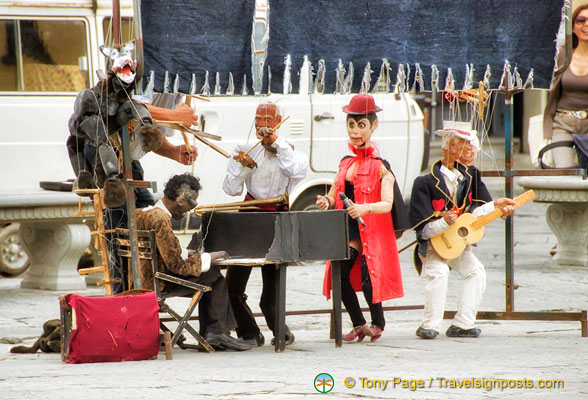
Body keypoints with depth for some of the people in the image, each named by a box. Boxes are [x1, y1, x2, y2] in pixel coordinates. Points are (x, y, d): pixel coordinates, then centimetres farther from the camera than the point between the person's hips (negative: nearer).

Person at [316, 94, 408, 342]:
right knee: (340, 273, -11)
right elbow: (333, 196, 17)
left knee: (367, 275, -15)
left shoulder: (380, 166, -7)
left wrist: (364, 208, -37)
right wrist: (326, 202, -8)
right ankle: (358, 325, 6)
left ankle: (378, 323, 10)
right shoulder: (346, 163, 12)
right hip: (348, 229, 5)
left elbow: (387, 204, -18)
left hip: (372, 229, -5)